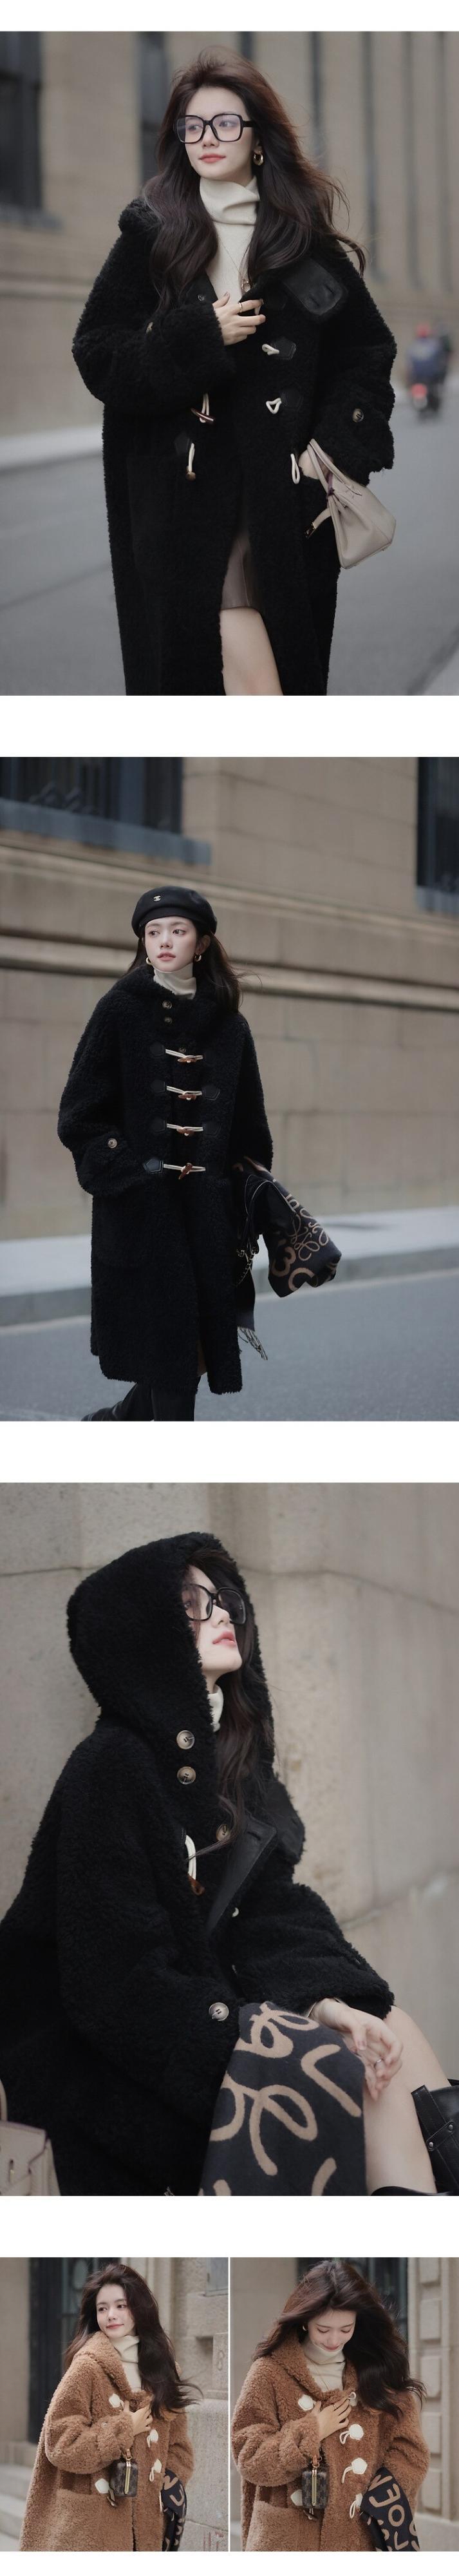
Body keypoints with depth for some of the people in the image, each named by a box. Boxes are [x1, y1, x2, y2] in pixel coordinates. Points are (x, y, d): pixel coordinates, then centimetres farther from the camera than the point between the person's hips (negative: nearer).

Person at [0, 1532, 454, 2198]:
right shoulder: (112, 1768, -17)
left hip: (202, 2004, 8)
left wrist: (330, 1999, -14)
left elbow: (270, 1908, 6)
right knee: (358, 2070, -20)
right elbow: (116, 1977, -22)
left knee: (390, 2036, -7)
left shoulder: (227, 1756, 10)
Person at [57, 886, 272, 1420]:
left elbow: (249, 1128, 15)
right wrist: (123, 1169, -13)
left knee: (198, 1347, 3)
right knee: (171, 1356, -8)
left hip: (208, 1210, 4)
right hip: (141, 1210, -4)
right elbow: (79, 1115, -3)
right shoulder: (121, 1011, 0)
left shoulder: (228, 1025, 11)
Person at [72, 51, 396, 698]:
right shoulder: (150, 236, 5)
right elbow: (98, 355, 0)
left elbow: (367, 350, 11)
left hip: (285, 492, 2)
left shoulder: (304, 237, 9)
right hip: (183, 492, -2)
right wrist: (200, 337, -12)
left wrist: (336, 444, -4)